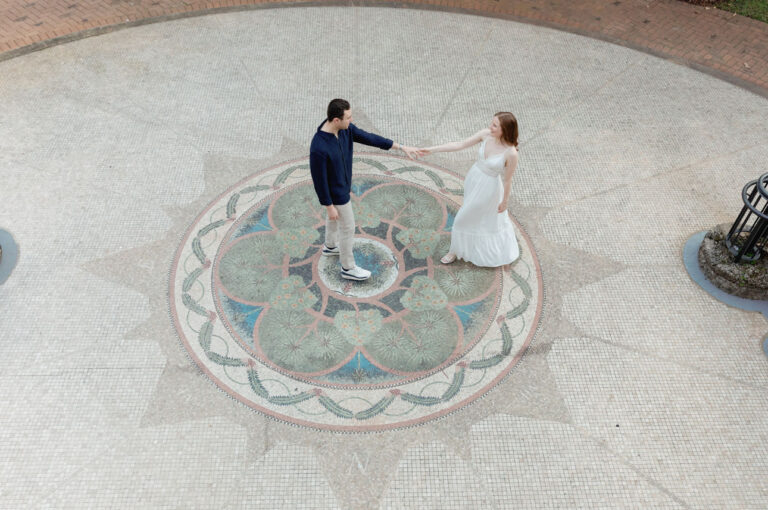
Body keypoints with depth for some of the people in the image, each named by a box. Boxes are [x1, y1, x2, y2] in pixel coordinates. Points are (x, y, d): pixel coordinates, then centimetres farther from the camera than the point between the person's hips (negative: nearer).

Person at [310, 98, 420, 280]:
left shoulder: (344, 128, -17)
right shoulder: (319, 148, -40)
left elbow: (368, 138, -8)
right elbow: (319, 180, -28)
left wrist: (401, 147, -7)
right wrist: (329, 206, -17)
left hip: (342, 184, 8)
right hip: (336, 193, -8)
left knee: (334, 218, 31)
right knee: (347, 228, 10)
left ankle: (330, 246, 58)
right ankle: (348, 268, 31)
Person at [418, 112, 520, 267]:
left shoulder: (511, 153, -32)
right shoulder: (486, 134, -17)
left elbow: (507, 180, -18)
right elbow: (460, 145, -12)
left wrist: (505, 201, -4)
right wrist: (432, 150, -16)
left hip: (488, 187, -5)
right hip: (473, 178, 5)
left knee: (466, 217, 14)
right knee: (483, 214, 28)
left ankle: (457, 250, 40)